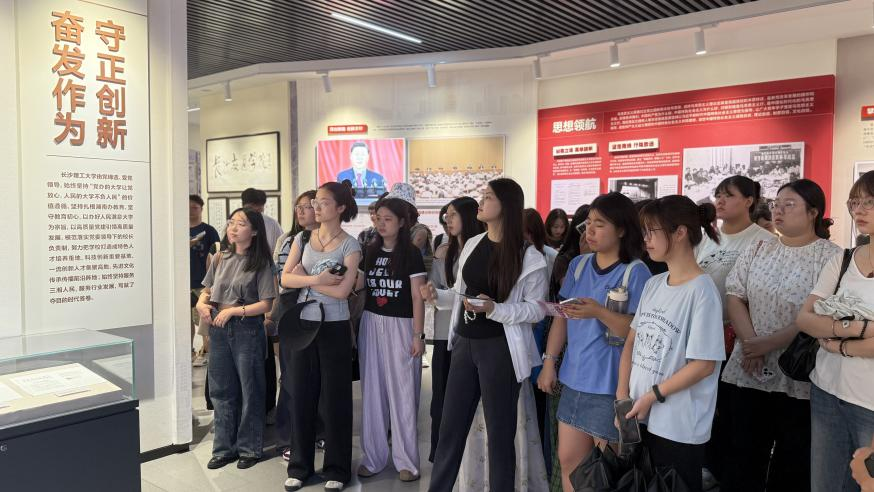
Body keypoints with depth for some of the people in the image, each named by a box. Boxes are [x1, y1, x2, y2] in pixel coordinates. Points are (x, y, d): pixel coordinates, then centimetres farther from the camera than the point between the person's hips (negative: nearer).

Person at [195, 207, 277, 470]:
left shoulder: (260, 263, -7)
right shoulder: (221, 258, 8)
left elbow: (266, 304, -12)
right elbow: (207, 289, 18)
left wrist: (232, 311, -16)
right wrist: (201, 303, -3)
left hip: (247, 329, -5)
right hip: (219, 330, 5)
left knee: (249, 390, 6)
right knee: (221, 390, 12)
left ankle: (248, 449, 21)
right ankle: (225, 448, 27)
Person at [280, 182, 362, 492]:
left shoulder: (350, 246, -6)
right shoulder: (302, 239, 7)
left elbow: (342, 291, -16)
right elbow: (286, 279, -2)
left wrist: (305, 279, -8)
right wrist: (317, 279, -16)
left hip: (334, 327, -4)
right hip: (303, 323, 4)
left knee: (335, 397, 4)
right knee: (301, 395, 9)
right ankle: (300, 466, 24)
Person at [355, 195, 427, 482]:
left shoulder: (411, 254, -6)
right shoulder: (370, 252, 8)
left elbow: (417, 297, -8)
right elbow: (357, 284, 9)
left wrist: (418, 334, -12)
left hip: (400, 326, -5)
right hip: (371, 324, 5)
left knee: (402, 394, 1)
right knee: (372, 392, 10)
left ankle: (406, 460, 12)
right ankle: (373, 457, 21)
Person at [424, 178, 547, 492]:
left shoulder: (528, 256, -10)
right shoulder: (471, 245, 7)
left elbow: (537, 309, -11)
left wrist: (494, 309, -23)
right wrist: (437, 297, -3)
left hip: (500, 348, -5)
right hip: (465, 343, 6)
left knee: (499, 432, 8)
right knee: (451, 425, 14)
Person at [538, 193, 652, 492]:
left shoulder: (636, 272, -12)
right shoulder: (578, 265, 6)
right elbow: (561, 317, 10)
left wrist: (600, 313, -29)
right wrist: (549, 361, 4)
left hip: (611, 386, -5)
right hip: (574, 379, 6)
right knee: (569, 460, 15)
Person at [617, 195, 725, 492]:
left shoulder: (702, 291, -15)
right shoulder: (653, 284, 6)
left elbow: (704, 365, -16)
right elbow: (632, 342, 8)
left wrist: (652, 396, -14)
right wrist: (623, 394, -1)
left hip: (679, 427, -6)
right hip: (641, 418, 6)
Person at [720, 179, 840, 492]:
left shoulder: (830, 257, -5)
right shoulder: (757, 251, 9)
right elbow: (734, 297, 4)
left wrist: (769, 343, -16)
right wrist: (750, 343, -10)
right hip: (749, 372, 3)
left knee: (793, 463, 11)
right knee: (742, 456, 9)